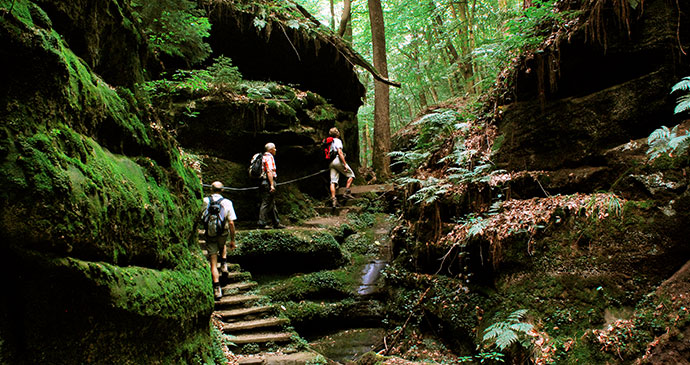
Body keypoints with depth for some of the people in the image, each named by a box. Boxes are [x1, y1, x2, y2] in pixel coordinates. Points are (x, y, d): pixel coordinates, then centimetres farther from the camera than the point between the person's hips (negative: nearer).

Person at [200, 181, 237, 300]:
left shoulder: (205, 201, -6)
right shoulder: (227, 202, -6)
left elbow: (201, 218, 7)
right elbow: (231, 223, -7)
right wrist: (232, 240, 0)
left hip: (209, 235, -1)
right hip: (223, 234, 1)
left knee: (213, 264, 3)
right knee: (223, 246, 39)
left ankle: (217, 289, -2)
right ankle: (224, 264, 24)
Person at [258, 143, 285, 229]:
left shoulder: (265, 157, 21)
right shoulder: (269, 157, -11)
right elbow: (269, 172, -20)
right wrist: (272, 185, -23)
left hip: (264, 182, 11)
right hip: (268, 183, -11)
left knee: (272, 204, 13)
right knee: (266, 203, -7)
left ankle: (276, 223, 19)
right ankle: (262, 223, -5)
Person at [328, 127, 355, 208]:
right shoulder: (337, 141, -5)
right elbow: (340, 153, -16)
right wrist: (345, 164, -17)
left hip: (331, 163, 8)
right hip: (338, 160, -8)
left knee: (333, 181, 0)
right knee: (351, 175, 5)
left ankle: (333, 199, -7)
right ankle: (347, 192, -2)